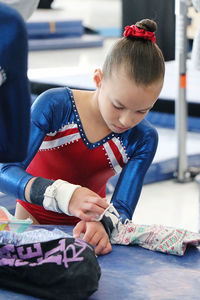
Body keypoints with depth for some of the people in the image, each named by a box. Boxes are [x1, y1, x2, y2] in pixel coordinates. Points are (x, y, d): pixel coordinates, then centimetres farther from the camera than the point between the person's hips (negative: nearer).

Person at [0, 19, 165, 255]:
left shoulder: (143, 140, -13)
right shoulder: (54, 105, -20)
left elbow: (122, 210, -18)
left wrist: (100, 223, -43)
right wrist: (65, 195, -45)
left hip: (83, 226, 2)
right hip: (32, 218, -2)